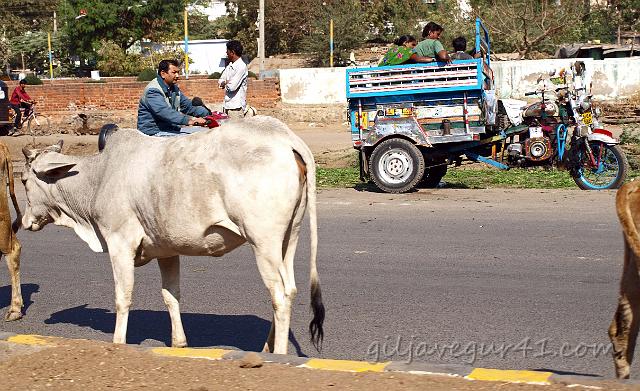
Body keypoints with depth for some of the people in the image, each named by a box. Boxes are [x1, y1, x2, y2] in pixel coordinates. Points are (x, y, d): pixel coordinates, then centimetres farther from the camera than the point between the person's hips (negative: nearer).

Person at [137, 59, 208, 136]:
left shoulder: (174, 89, 14)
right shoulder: (153, 91, -17)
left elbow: (189, 106, 14)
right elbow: (164, 112, -31)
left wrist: (207, 113, -4)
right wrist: (188, 120, -43)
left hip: (172, 128, 9)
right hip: (155, 132, -9)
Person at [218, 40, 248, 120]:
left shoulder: (241, 67, -13)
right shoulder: (230, 66, 14)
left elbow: (232, 87, -19)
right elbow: (220, 82, 17)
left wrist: (226, 83, 2)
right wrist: (227, 83, -5)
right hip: (227, 105, 9)